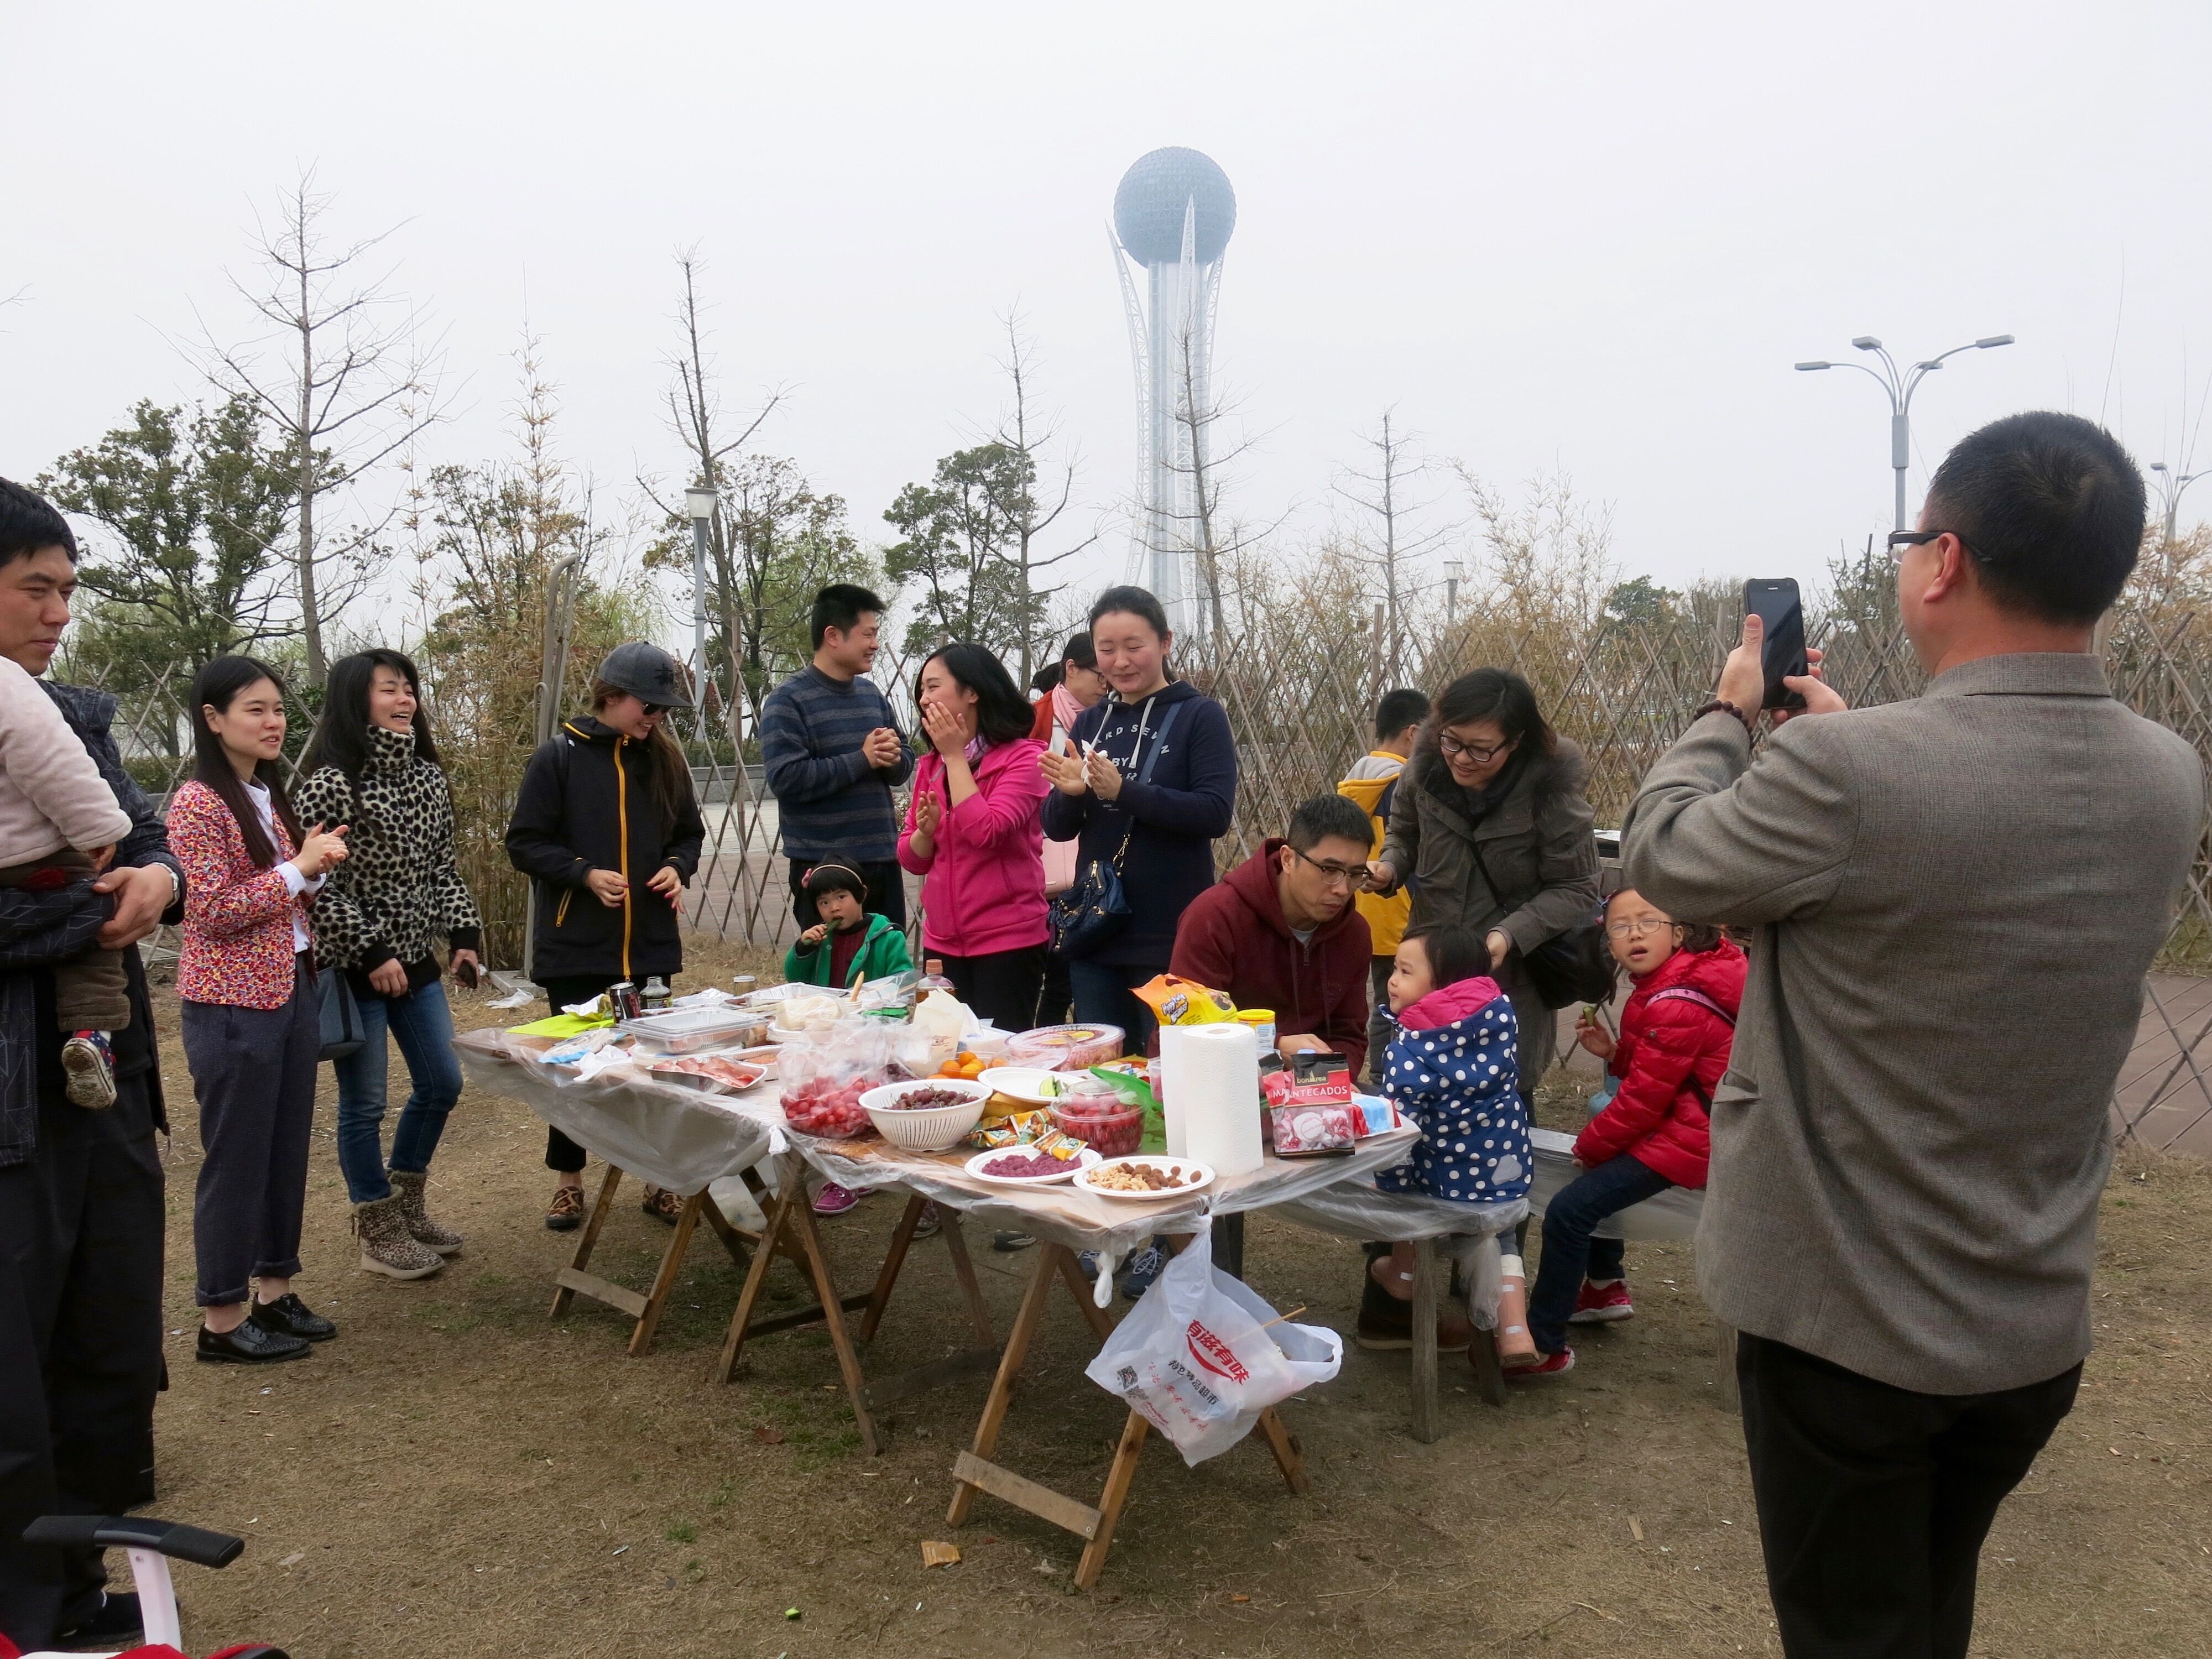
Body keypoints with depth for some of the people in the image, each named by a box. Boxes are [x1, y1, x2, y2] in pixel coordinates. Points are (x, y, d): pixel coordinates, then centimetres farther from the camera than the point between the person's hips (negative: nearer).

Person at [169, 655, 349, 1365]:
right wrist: (298, 866, -18)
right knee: (236, 1158, 0)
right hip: (233, 1005, -8)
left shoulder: (270, 796, 12)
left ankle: (276, 1290, 24)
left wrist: (318, 865, 3)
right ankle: (222, 1319, 11)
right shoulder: (198, 802, -13)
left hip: (292, 991, 8)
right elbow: (215, 911, -18)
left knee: (288, 1148, 13)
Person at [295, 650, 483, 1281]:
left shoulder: (427, 776, 6)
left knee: (441, 1083, 13)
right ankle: (379, 1236, 18)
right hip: (352, 967, -7)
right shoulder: (332, 782, -15)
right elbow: (317, 883, -16)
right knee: (364, 1103, 3)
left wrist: (463, 934, 5)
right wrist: (372, 953, -18)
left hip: (416, 959, 7)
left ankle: (406, 1206, 33)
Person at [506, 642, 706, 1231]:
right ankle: (567, 1180, 25)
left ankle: (658, 1177, 20)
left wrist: (677, 868, -4)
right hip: (576, 945, -3)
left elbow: (689, 833, 16)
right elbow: (525, 844, -6)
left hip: (650, 942, 3)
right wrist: (586, 875, -19)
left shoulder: (664, 760, 5)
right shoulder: (559, 756, -7)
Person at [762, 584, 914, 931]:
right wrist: (863, 759, -16)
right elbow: (786, 778, -20)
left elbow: (905, 765, 16)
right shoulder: (787, 701, -8)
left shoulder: (871, 693, 12)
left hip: (884, 860, 7)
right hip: (825, 866, -6)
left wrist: (893, 757, -8)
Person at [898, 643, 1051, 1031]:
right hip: (942, 941, 6)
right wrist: (925, 829, -11)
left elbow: (986, 832, -23)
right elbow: (912, 860, 11)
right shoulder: (929, 766, 10)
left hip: (1008, 940, -6)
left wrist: (955, 755, -14)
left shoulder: (1023, 756, -8)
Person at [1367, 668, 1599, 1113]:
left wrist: (1510, 935, -24)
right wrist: (1389, 867, -9)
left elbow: (1575, 889, -11)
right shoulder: (1425, 768, -7)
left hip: (1512, 974, -4)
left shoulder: (1552, 788, -19)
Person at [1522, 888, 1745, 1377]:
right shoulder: (1664, 986, 8)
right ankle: (1605, 1287, 38)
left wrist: (1590, 1144, -8)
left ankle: (1544, 1345, -9)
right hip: (1677, 1122, 11)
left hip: (1686, 1140, -11)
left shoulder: (1677, 1006, -24)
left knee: (1568, 1211, -18)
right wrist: (1614, 1052, -4)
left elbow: (1645, 1096, -21)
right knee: (1595, 1176, 32)